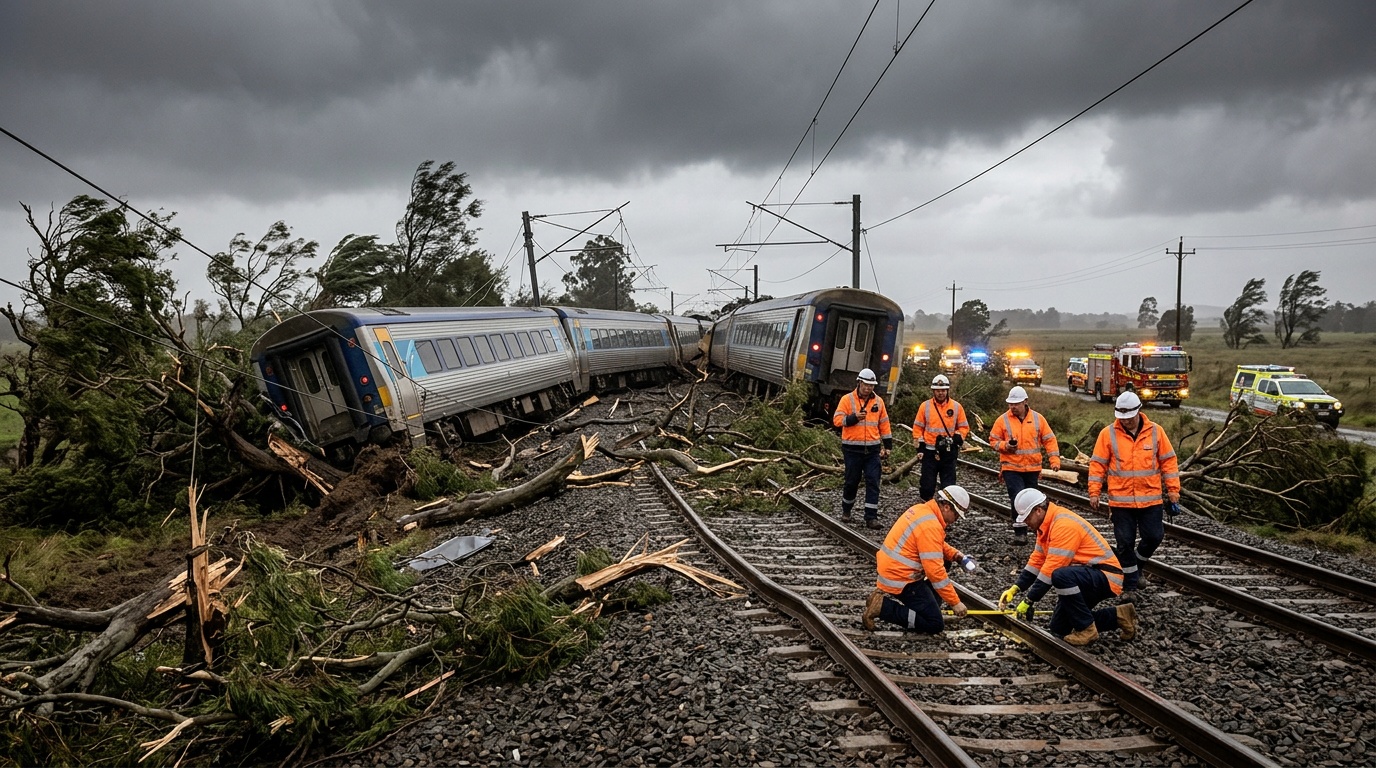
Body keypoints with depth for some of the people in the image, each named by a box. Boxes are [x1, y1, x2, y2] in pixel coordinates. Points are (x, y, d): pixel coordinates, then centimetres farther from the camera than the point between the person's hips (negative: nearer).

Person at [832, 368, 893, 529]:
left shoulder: (878, 401, 9)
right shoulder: (847, 399, -2)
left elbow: (884, 424, 14)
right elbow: (837, 419, -9)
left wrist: (888, 446, 12)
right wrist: (854, 417, -25)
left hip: (873, 449, 3)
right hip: (852, 449, -2)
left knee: (873, 482, -2)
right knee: (852, 481, 8)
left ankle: (871, 516, 2)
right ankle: (846, 510, 30)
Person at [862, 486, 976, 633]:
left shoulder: (922, 509, 6)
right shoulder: (931, 526, -22)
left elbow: (937, 545, 23)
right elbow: (935, 571, -24)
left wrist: (956, 555, 6)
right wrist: (955, 602, -17)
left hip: (890, 570, 10)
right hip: (901, 581, -10)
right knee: (935, 625, -7)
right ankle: (883, 606, -8)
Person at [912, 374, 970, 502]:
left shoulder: (957, 407, 1)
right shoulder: (925, 406, 1)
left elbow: (964, 427, 6)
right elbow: (918, 427, 5)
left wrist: (957, 438, -11)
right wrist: (920, 444, -2)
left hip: (949, 452, 0)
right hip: (930, 452, 0)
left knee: (949, 486, 2)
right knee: (927, 486, 3)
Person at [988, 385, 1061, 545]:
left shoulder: (1038, 418, 2)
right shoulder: (1003, 420, -3)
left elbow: (1049, 440, 5)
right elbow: (993, 440, 3)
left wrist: (1054, 459, -4)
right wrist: (1005, 445, -16)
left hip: (1032, 469, 3)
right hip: (1011, 468, -3)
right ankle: (1019, 532, -5)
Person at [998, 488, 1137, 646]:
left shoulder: (1064, 525, -25)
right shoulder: (1046, 525, 6)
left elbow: (1052, 568, -27)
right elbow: (1037, 560, 10)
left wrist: (1028, 601, -24)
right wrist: (1016, 588, 0)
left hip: (1106, 577, -10)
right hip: (1087, 577, 10)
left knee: (1061, 576, -38)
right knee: (1059, 630, 9)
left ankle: (1087, 629, -18)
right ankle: (1117, 616, 19)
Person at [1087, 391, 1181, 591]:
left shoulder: (1156, 431, 1)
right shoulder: (1108, 434, -3)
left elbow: (1168, 461, 6)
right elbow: (1098, 464, -1)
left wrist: (1173, 489, 3)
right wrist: (1094, 493, -5)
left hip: (1151, 498, 1)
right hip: (1120, 500, -1)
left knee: (1154, 536, 3)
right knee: (1125, 541, 3)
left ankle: (1137, 562, 31)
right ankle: (1131, 579, 19)